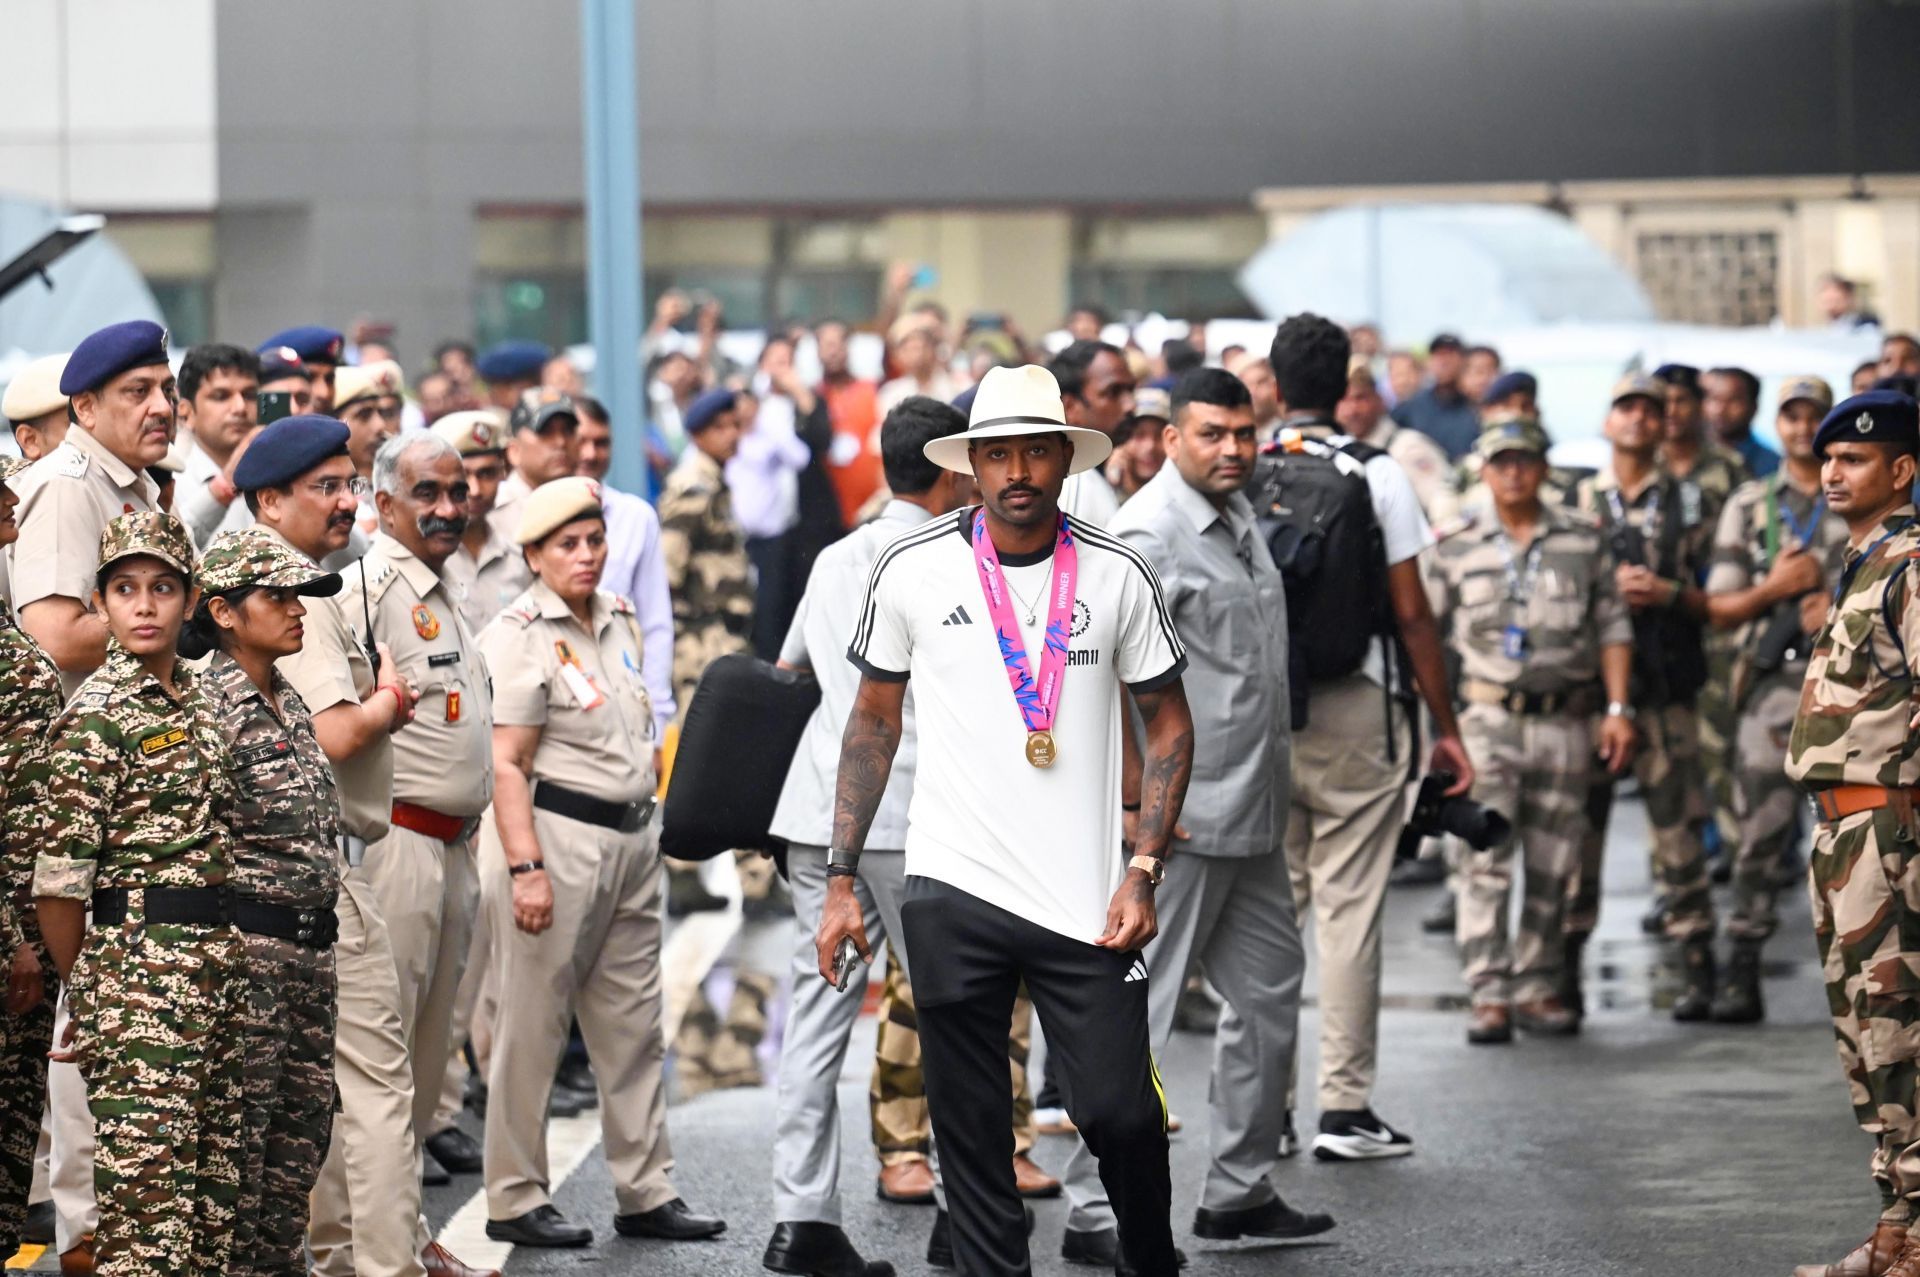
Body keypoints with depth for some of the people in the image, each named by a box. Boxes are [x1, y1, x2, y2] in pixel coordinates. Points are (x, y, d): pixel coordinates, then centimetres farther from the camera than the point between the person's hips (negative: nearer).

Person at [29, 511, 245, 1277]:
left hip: (218, 961, 7)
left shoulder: (198, 703, 13)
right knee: (149, 1196, -8)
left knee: (214, 1186, 10)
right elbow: (59, 879, -9)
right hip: (138, 962, -7)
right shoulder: (95, 718, -9)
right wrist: (84, 997, -2)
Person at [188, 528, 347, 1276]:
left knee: (304, 1122, 11)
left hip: (312, 940, 9)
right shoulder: (209, 706, -13)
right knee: (239, 1130, -5)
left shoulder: (290, 703, 14)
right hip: (246, 941, -9)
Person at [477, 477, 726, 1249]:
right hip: (555, 835, -8)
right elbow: (506, 764, -15)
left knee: (634, 1026, 10)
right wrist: (525, 867, -21)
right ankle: (515, 1201, 6)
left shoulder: (620, 620, 13)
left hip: (631, 838, 8)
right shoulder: (519, 635, -10)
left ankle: (646, 1194, 17)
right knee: (533, 1026, -1)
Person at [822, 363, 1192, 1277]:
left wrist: (1143, 873, -3)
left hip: (1084, 898, 0)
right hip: (951, 893, 1)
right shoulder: (911, 570, 1)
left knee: (1120, 1111, -2)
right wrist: (841, 880, 5)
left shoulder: (1118, 576, 1)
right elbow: (873, 722, 10)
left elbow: (1168, 724, 8)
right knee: (972, 1132, 4)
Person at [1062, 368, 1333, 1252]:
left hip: (1252, 815, 10)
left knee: (1270, 995, 15)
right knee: (1137, 1012, -5)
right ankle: (1095, 1207, 0)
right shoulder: (1149, 532, -15)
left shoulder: (1239, 515, 14)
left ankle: (1239, 1193, 25)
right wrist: (1133, 805, -23)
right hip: (1179, 817, -10)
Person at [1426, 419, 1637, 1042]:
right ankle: (1489, 996, -11)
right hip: (1489, 718, -2)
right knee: (1485, 861, -10)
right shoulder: (1457, 547, 5)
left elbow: (1613, 628, 9)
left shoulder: (1582, 541, 8)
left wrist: (1618, 708, 1)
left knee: (1553, 867, 5)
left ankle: (1537, 987, 15)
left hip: (1566, 720, 2)